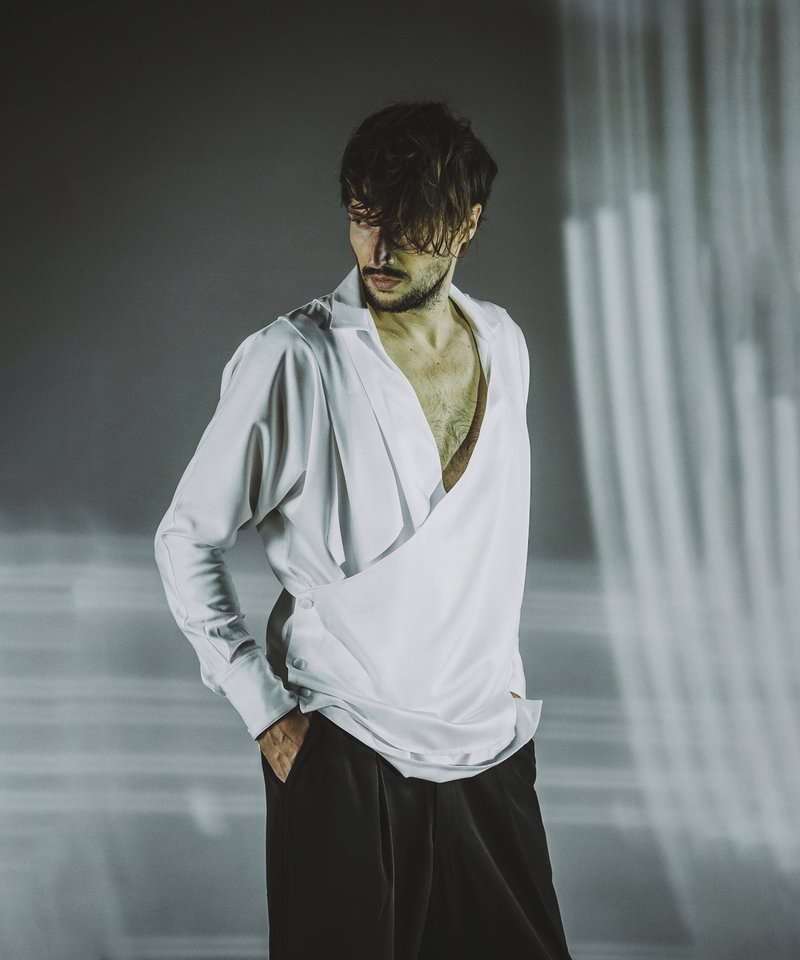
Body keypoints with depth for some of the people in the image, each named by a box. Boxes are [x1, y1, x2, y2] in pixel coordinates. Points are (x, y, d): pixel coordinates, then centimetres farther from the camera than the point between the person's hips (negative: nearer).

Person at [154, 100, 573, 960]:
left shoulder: (504, 344, 4)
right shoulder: (291, 361, -13)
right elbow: (185, 542, -5)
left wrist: (501, 677, 14)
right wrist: (264, 710, -10)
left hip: (489, 750, 5)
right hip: (341, 759, -5)